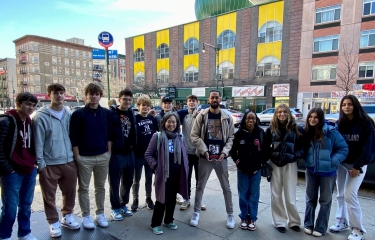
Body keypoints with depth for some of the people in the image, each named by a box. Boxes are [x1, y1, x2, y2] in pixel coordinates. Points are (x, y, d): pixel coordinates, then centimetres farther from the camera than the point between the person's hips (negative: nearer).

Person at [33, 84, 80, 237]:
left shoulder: (69, 115, 5)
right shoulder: (41, 116, -8)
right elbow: (38, 141, -8)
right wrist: (40, 163, -9)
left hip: (69, 161, 4)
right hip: (49, 164, -4)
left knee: (70, 192, 17)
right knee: (49, 196, 10)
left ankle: (67, 217, 37)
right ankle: (54, 223, 28)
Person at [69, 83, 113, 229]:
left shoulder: (107, 113, 3)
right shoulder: (78, 114, -6)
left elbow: (109, 135, 7)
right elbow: (73, 138, -6)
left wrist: (109, 152, 2)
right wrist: (77, 156, -8)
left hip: (103, 157, 3)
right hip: (84, 157, -2)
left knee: (100, 187, 14)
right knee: (83, 188, 9)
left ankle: (100, 214, 28)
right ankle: (86, 216, 24)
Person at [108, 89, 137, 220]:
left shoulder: (131, 113, 8)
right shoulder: (111, 113, -10)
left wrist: (133, 146, 10)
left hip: (129, 153, 6)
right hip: (115, 153, -6)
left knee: (128, 181, 16)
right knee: (114, 183, 7)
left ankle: (123, 205, 33)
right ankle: (115, 208, 23)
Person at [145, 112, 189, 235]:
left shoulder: (179, 137, 5)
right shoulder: (158, 136, -9)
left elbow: (184, 155, 13)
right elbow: (148, 154, -6)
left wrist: (185, 168, 4)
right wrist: (156, 167, -12)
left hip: (177, 174, 5)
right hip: (163, 173, -4)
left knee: (172, 198, 16)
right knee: (162, 199, 5)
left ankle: (169, 220, 35)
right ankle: (155, 224, 23)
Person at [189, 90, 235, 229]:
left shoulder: (227, 117, 3)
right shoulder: (202, 116, -2)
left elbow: (231, 137, 4)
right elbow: (194, 136, -4)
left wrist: (224, 152, -9)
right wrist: (204, 151, -13)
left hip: (221, 157, 1)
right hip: (205, 157, -1)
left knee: (226, 187, 11)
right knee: (200, 186, 9)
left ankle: (230, 214, 27)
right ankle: (196, 212, 26)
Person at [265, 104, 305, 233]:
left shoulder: (297, 129, -3)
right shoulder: (271, 129, 2)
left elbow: (303, 147, 0)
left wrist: (294, 156, -15)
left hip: (290, 165, -1)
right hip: (274, 165, 2)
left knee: (290, 196, 6)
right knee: (276, 195, 9)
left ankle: (294, 222, 26)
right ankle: (279, 222, 23)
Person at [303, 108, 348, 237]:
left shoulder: (330, 131, -15)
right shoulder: (306, 132, -1)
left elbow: (344, 148, -11)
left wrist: (333, 161, -17)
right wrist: (307, 160, -3)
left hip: (327, 172, -3)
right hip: (311, 171, 4)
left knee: (325, 200, 11)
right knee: (310, 198, 14)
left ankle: (320, 228, 25)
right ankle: (308, 224, 29)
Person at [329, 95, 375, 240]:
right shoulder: (339, 124, 4)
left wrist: (357, 166, -13)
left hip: (357, 164, -4)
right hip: (341, 163, 4)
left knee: (349, 194, -9)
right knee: (340, 194, 9)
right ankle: (342, 221, 24)